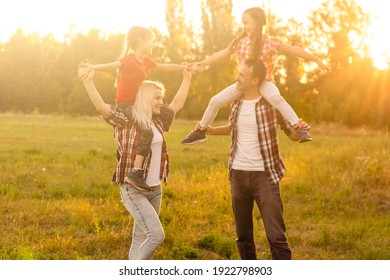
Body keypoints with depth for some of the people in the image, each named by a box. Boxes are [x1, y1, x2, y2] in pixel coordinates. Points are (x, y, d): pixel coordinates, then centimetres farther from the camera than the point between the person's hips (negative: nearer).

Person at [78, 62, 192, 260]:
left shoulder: (157, 121, 8)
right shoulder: (126, 120, -12)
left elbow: (177, 104, 23)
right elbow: (101, 107, -27)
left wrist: (186, 79, 25)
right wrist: (87, 80, -40)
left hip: (155, 189, 7)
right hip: (134, 190, -7)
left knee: (140, 240, 13)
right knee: (156, 234, -16)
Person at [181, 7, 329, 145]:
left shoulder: (270, 42, -14)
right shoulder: (240, 42, -2)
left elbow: (294, 50, -15)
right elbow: (223, 53, 6)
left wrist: (316, 60, -17)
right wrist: (202, 63, 4)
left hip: (264, 81, -5)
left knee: (275, 98, -39)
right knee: (215, 101, -3)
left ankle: (299, 128, -35)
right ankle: (200, 130, 19)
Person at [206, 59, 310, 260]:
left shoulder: (272, 103, -8)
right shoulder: (236, 102, 5)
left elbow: (292, 134, 0)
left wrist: (300, 130, -22)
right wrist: (211, 130, 11)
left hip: (264, 175, -5)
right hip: (238, 175, 5)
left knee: (276, 234, -8)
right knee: (243, 234, 15)